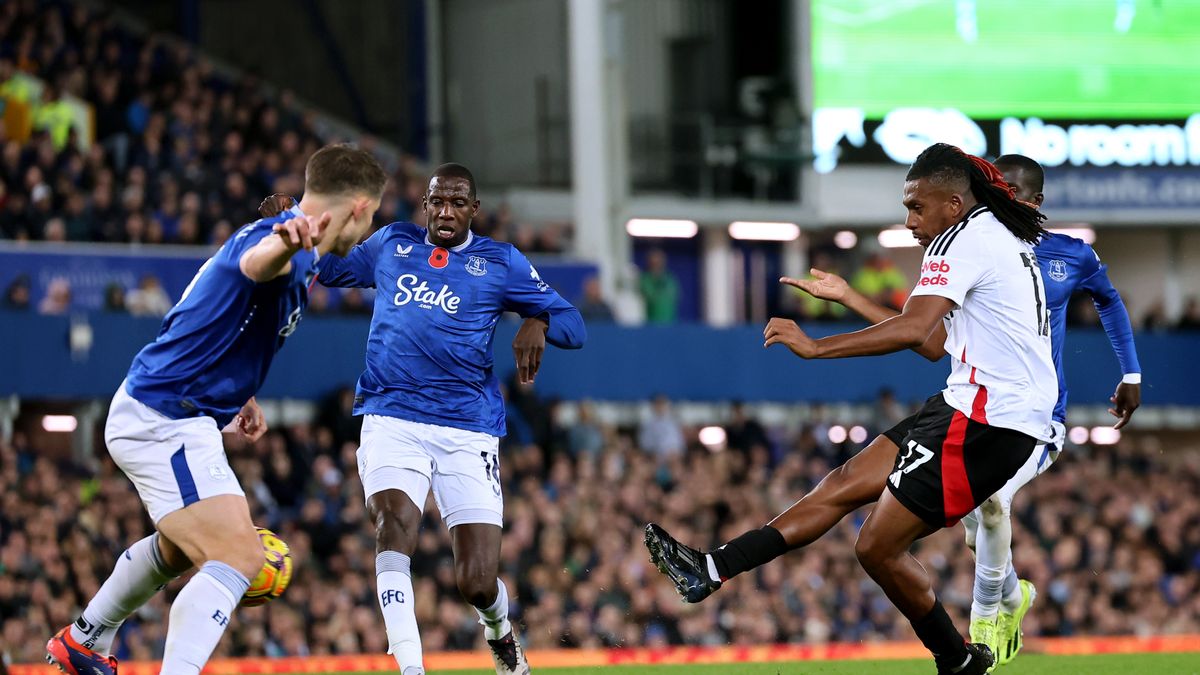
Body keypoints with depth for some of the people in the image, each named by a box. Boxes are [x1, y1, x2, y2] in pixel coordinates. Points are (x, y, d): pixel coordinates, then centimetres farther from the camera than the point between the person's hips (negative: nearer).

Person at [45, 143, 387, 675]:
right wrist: (286, 243, -73)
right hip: (165, 424, -11)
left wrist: (239, 396, 29)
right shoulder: (294, 249, -22)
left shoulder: (301, 254, 11)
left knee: (181, 547, 32)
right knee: (238, 557, -21)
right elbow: (254, 261, -50)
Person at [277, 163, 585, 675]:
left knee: (477, 584, -5)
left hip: (468, 429, -1)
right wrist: (292, 226, 12)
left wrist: (537, 323, -15)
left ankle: (500, 633, 32)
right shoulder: (390, 244, 15)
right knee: (394, 521, -29)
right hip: (391, 417, 1)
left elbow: (573, 326, 7)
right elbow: (325, 267, 30)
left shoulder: (500, 262, 9)